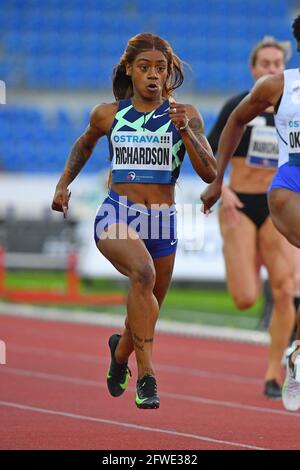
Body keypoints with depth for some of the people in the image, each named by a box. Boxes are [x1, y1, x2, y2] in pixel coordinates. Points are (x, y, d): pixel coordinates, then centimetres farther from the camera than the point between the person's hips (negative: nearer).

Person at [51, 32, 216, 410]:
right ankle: (146, 376, -33)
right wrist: (63, 184, 16)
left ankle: (121, 349, 54)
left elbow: (210, 174, -5)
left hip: (163, 222, 2)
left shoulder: (185, 115, 2)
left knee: (146, 314, 16)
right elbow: (85, 143, 27)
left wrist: (185, 130, -17)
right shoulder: (108, 115, 4)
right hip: (117, 216, -2)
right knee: (144, 272, -34)